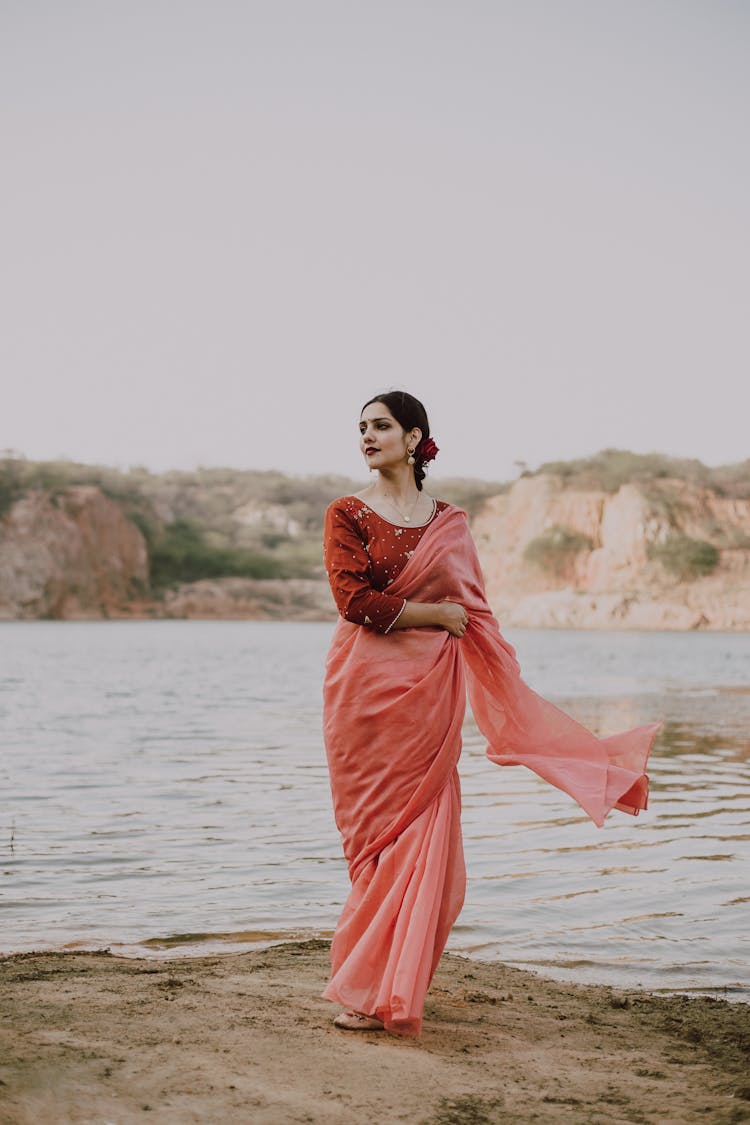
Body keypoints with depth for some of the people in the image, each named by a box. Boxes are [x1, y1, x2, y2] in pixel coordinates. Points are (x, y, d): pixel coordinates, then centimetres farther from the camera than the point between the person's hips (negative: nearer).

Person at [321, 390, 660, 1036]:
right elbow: (356, 601, -12)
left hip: (430, 695, 2)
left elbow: (476, 619, 12)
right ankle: (374, 988, 13)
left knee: (420, 834, -1)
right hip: (366, 691, -2)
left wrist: (513, 705, 9)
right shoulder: (348, 514, 2)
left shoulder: (449, 523, 11)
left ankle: (380, 989, 8)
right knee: (377, 833, 1)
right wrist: (435, 613, -6)